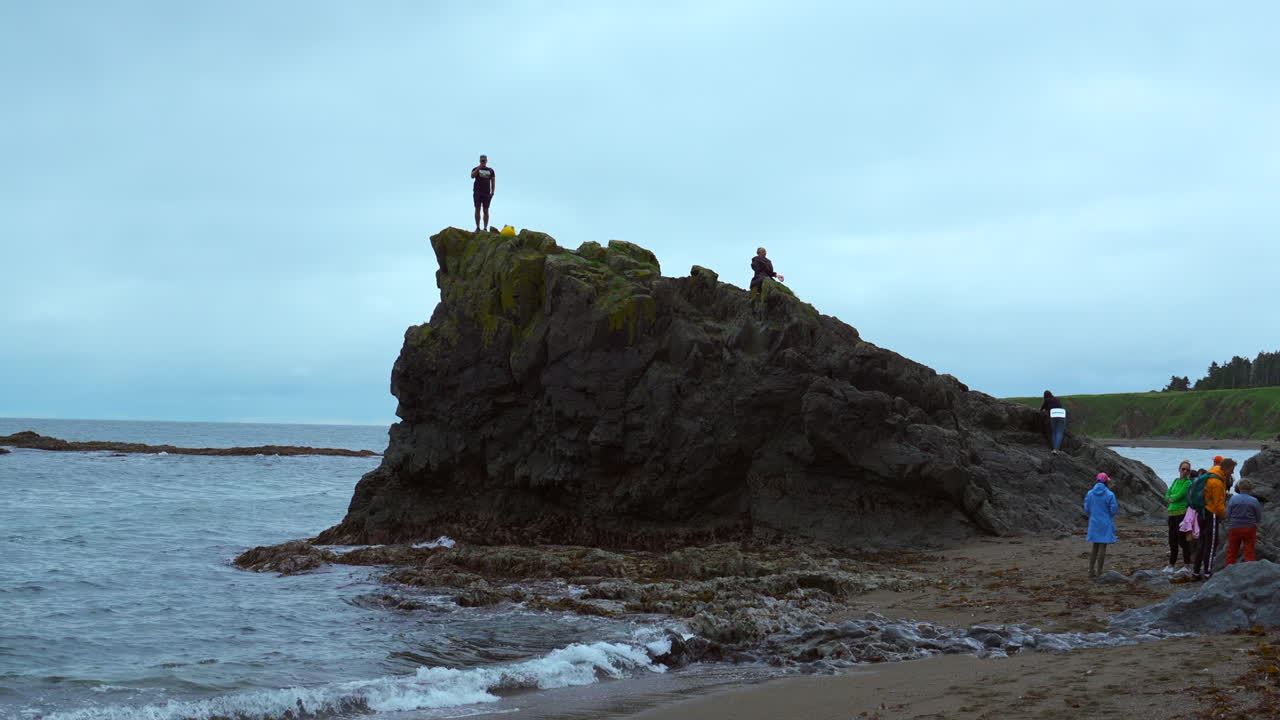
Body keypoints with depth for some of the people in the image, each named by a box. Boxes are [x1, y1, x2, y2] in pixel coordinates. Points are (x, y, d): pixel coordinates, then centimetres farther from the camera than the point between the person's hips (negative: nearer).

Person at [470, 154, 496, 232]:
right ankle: (478, 227, -3)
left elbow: (493, 181, 12)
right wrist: (479, 168, -20)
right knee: (477, 209, -4)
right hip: (477, 192, -1)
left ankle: (485, 228, -2)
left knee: (486, 210, -2)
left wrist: (492, 192, 2)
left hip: (486, 193, 1)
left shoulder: (490, 170, 12)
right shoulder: (476, 169, 8)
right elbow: (472, 176, -11)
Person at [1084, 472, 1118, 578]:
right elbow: (1113, 510, -11)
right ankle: (1099, 572, 1)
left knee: (1095, 547, 15)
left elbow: (1087, 510, 1)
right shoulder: (1110, 494, -12)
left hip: (1094, 524, 4)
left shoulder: (1089, 494, 0)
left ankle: (1091, 570, 11)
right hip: (1106, 524, -4)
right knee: (1102, 547, 1)